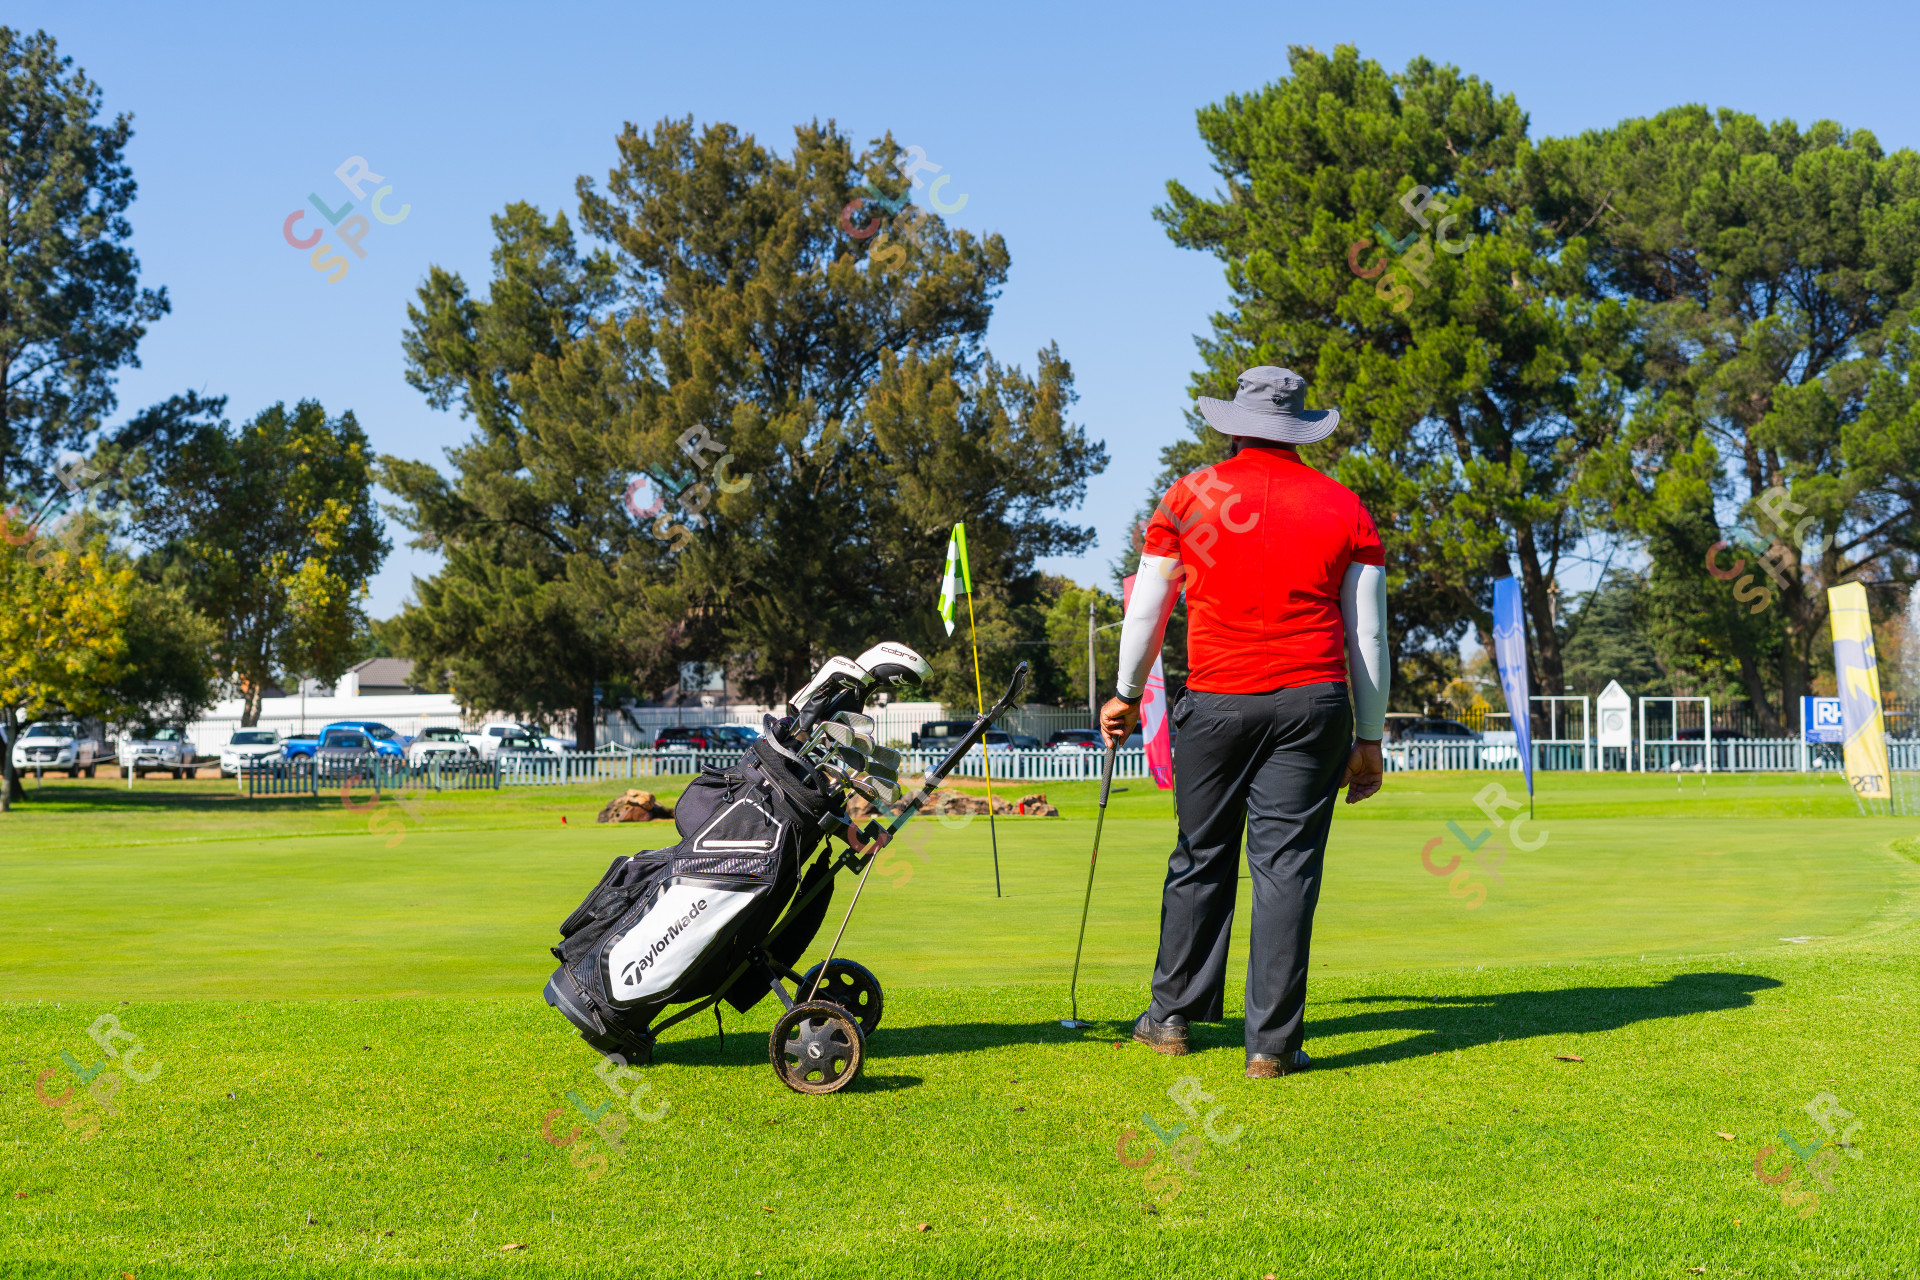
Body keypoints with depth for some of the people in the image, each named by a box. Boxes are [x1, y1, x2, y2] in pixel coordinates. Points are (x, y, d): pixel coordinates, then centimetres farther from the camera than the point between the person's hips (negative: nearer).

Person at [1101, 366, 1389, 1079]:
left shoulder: (1190, 496, 6)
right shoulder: (1344, 507, 8)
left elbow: (1146, 609, 9)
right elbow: (1369, 634, 6)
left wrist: (1127, 696, 22)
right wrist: (1369, 740, 11)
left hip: (1216, 700, 0)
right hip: (1313, 701, 0)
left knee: (1201, 859, 13)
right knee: (1287, 866, 0)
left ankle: (1173, 1017, 23)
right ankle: (1272, 1043, 0)